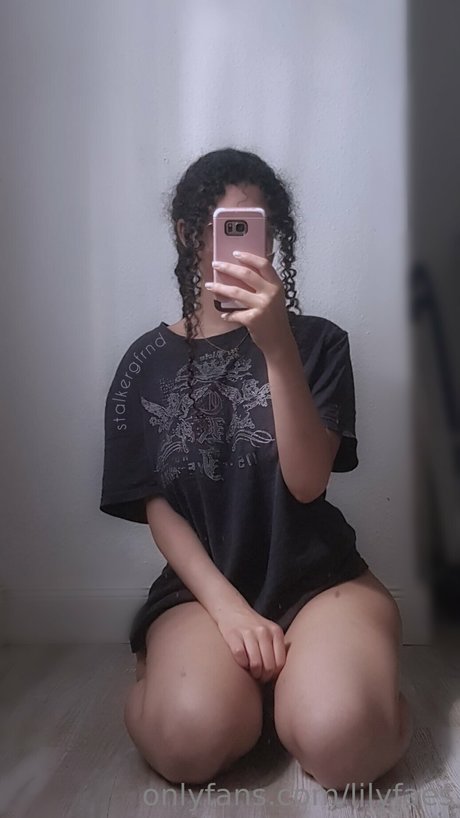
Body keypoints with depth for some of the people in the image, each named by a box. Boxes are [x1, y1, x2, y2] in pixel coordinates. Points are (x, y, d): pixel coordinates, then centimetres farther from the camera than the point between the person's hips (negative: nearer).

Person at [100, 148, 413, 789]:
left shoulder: (316, 340, 2)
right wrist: (228, 607, -14)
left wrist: (277, 344, -25)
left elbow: (307, 482, -12)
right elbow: (157, 505, 1)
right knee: (192, 740, -28)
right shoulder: (147, 364, 5)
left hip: (318, 574, 0)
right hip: (203, 585, 1)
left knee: (340, 740, -29)